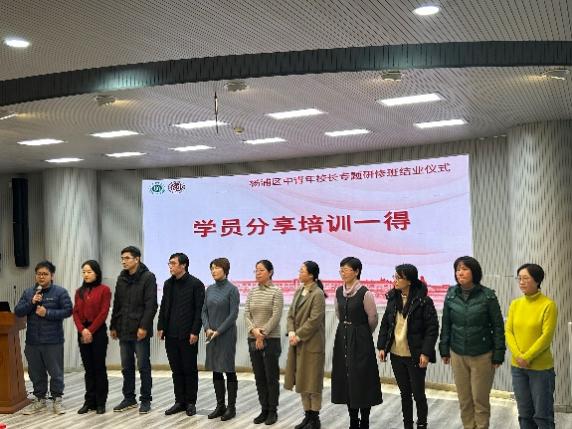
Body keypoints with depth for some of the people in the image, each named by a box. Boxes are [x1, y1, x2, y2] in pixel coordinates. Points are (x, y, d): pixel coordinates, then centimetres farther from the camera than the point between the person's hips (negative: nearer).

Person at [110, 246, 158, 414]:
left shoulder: (148, 277, -8)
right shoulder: (121, 278, 11)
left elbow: (151, 305, -13)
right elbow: (116, 304, 16)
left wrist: (144, 326, -19)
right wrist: (113, 326, 13)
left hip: (140, 331, -6)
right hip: (123, 330, 6)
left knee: (143, 366, 1)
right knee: (126, 367, 12)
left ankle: (146, 400, 11)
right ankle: (129, 398, 22)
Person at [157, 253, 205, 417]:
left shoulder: (196, 284, -7)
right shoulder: (168, 284, 12)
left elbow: (199, 310, -9)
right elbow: (163, 307, 15)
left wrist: (195, 332, -14)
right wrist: (160, 327, 6)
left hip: (188, 335, -5)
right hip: (171, 334, 5)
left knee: (190, 369, 4)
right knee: (176, 370, 10)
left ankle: (190, 402, 14)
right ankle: (179, 402, 19)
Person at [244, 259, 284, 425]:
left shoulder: (276, 292, -6)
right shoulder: (252, 292, 9)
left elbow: (276, 317, -11)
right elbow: (246, 314, 4)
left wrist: (263, 334, -14)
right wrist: (254, 330, -13)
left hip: (270, 340, -5)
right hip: (253, 340, 5)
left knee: (271, 377, 2)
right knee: (259, 377, 9)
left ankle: (273, 411, 13)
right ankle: (264, 409, 20)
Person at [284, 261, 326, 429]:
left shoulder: (318, 294, -13)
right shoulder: (298, 292, 11)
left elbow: (314, 320, -18)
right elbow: (291, 315, 11)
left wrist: (299, 336, -16)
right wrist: (291, 332, -5)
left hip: (311, 344, -8)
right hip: (297, 343, 8)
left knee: (312, 380, 2)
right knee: (301, 380, 12)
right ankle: (307, 415, 23)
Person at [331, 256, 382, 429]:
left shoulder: (364, 293, -15)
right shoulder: (339, 292, 4)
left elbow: (373, 318, -6)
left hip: (360, 339, -6)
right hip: (342, 337, 6)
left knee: (362, 378, -1)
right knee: (345, 377, 9)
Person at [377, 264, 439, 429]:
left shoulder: (424, 301, -13)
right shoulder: (393, 299, 3)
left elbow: (433, 328, -12)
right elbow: (385, 324, 10)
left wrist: (426, 353, -16)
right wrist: (382, 346, 4)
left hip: (415, 356, -5)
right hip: (396, 354, 5)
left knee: (418, 393, 6)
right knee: (404, 392, 16)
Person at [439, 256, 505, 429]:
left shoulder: (487, 296, -9)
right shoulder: (451, 295, 0)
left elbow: (498, 327, -5)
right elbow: (446, 324, 7)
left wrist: (498, 355, -6)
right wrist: (444, 350, 8)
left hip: (482, 356, -3)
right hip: (458, 355, 3)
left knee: (480, 399, 5)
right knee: (464, 399, 11)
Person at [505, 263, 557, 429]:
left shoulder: (548, 305, -10)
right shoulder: (515, 304, 5)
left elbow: (546, 336, -14)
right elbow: (508, 331, 3)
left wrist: (527, 357, -16)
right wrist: (518, 356, -11)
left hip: (541, 367, -5)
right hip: (517, 367, 5)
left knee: (542, 415, 4)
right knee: (524, 413, 14)